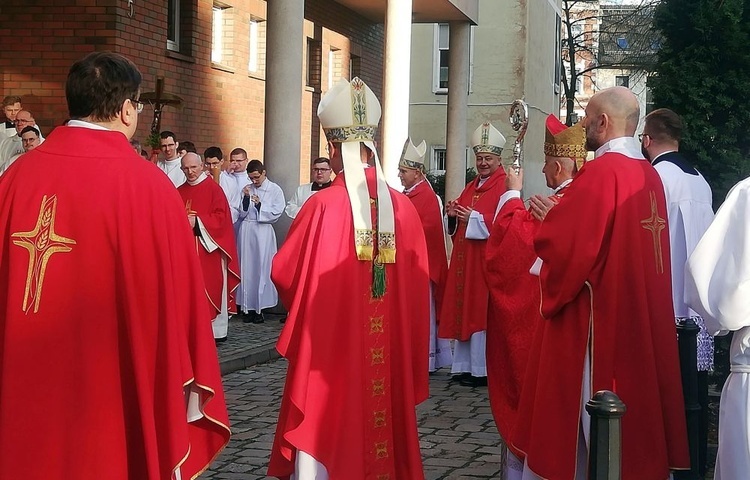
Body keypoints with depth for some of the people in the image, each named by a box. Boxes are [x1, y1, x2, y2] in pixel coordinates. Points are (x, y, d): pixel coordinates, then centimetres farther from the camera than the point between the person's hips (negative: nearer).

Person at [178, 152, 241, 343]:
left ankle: (215, 331, 1)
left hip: (208, 248, -5)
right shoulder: (179, 192, 13)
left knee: (210, 288, -5)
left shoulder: (213, 189, -2)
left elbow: (221, 217, -10)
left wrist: (197, 222, -16)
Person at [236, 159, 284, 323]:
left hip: (263, 231, -3)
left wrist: (259, 204, -14)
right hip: (246, 231, 3)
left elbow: (276, 213, -5)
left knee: (262, 268, -2)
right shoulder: (246, 189, 10)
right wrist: (246, 198, -8)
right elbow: (242, 214, 7)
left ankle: (259, 308, 4)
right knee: (247, 268, 2)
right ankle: (248, 307, 7)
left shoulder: (275, 190, 1)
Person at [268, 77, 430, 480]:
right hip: (390, 353, 4)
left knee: (328, 429, 6)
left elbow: (285, 273, -6)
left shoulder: (323, 206, -14)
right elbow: (417, 282, 4)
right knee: (379, 423, 15)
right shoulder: (403, 207, -2)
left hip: (330, 347, -4)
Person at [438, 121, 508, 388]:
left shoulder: (504, 186, -7)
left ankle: (482, 369, -1)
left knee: (481, 311, -7)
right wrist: (454, 215, 0)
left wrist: (474, 218, -19)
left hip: (487, 259, -8)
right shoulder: (471, 187, 19)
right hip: (464, 259, 8)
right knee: (464, 309, 8)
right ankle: (465, 365, 14)